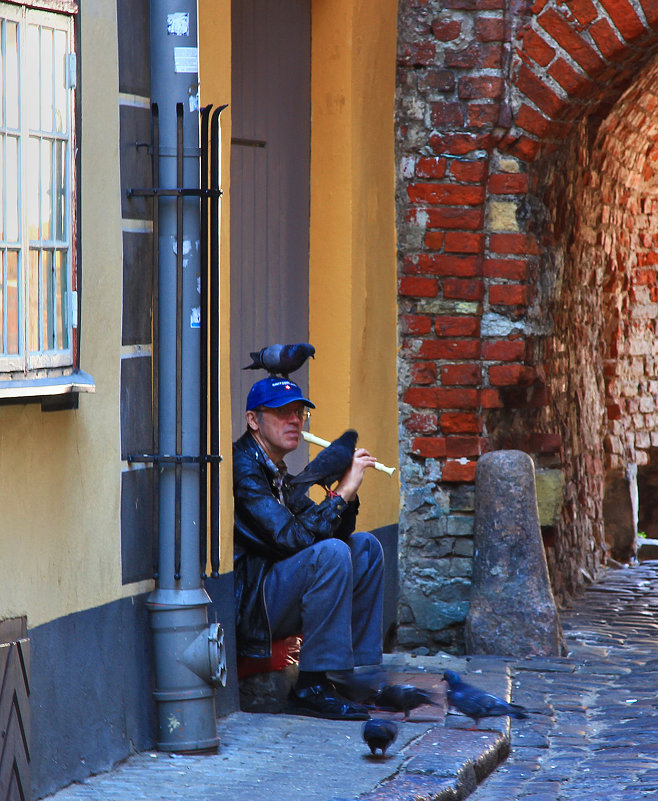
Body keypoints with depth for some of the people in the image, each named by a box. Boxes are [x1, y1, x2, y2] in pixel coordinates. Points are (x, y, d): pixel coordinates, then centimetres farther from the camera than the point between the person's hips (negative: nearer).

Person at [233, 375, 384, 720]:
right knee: (331, 553, -28)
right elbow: (292, 538, -23)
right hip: (244, 607, -10)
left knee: (364, 546, 9)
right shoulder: (243, 468, -15)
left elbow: (328, 528, 18)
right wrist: (342, 492, -18)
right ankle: (311, 688, -23)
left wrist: (347, 491, 0)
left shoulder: (276, 471, 17)